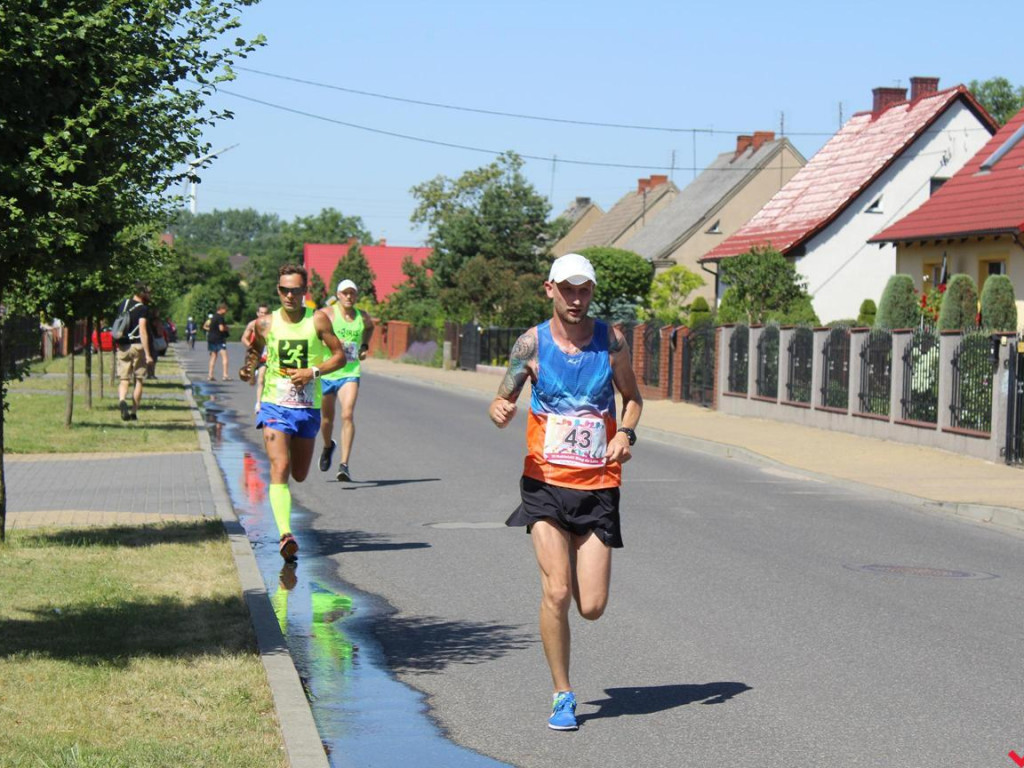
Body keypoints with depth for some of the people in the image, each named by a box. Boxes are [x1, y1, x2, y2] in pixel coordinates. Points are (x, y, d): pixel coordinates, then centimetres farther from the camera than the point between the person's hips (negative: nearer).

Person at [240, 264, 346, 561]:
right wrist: (248, 368, -4)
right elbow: (255, 350, 18)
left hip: (308, 408, 1)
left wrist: (314, 371, -14)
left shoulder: (317, 321, -3)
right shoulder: (266, 323, 0)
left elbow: (340, 356, 1)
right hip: (275, 405, -1)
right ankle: (285, 535, -28)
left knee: (299, 475, 12)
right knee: (280, 469, -18)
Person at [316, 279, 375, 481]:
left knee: (347, 415, -19)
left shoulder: (363, 317, 7)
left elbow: (370, 328, 30)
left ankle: (344, 465, -19)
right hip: (326, 373, -1)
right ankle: (328, 446, 47)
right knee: (326, 418, 12)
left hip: (350, 373, 1)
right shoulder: (327, 313, -5)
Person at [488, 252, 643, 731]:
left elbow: (632, 397, 14)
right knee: (556, 593, -13)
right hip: (546, 482, -1)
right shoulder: (532, 343, -2)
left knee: (592, 607, -2)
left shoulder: (610, 341, 2)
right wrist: (499, 412, -21)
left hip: (598, 486, 1)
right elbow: (502, 400, 3)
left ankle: (573, 563, 35)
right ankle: (563, 696, 5)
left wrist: (626, 433, -6)